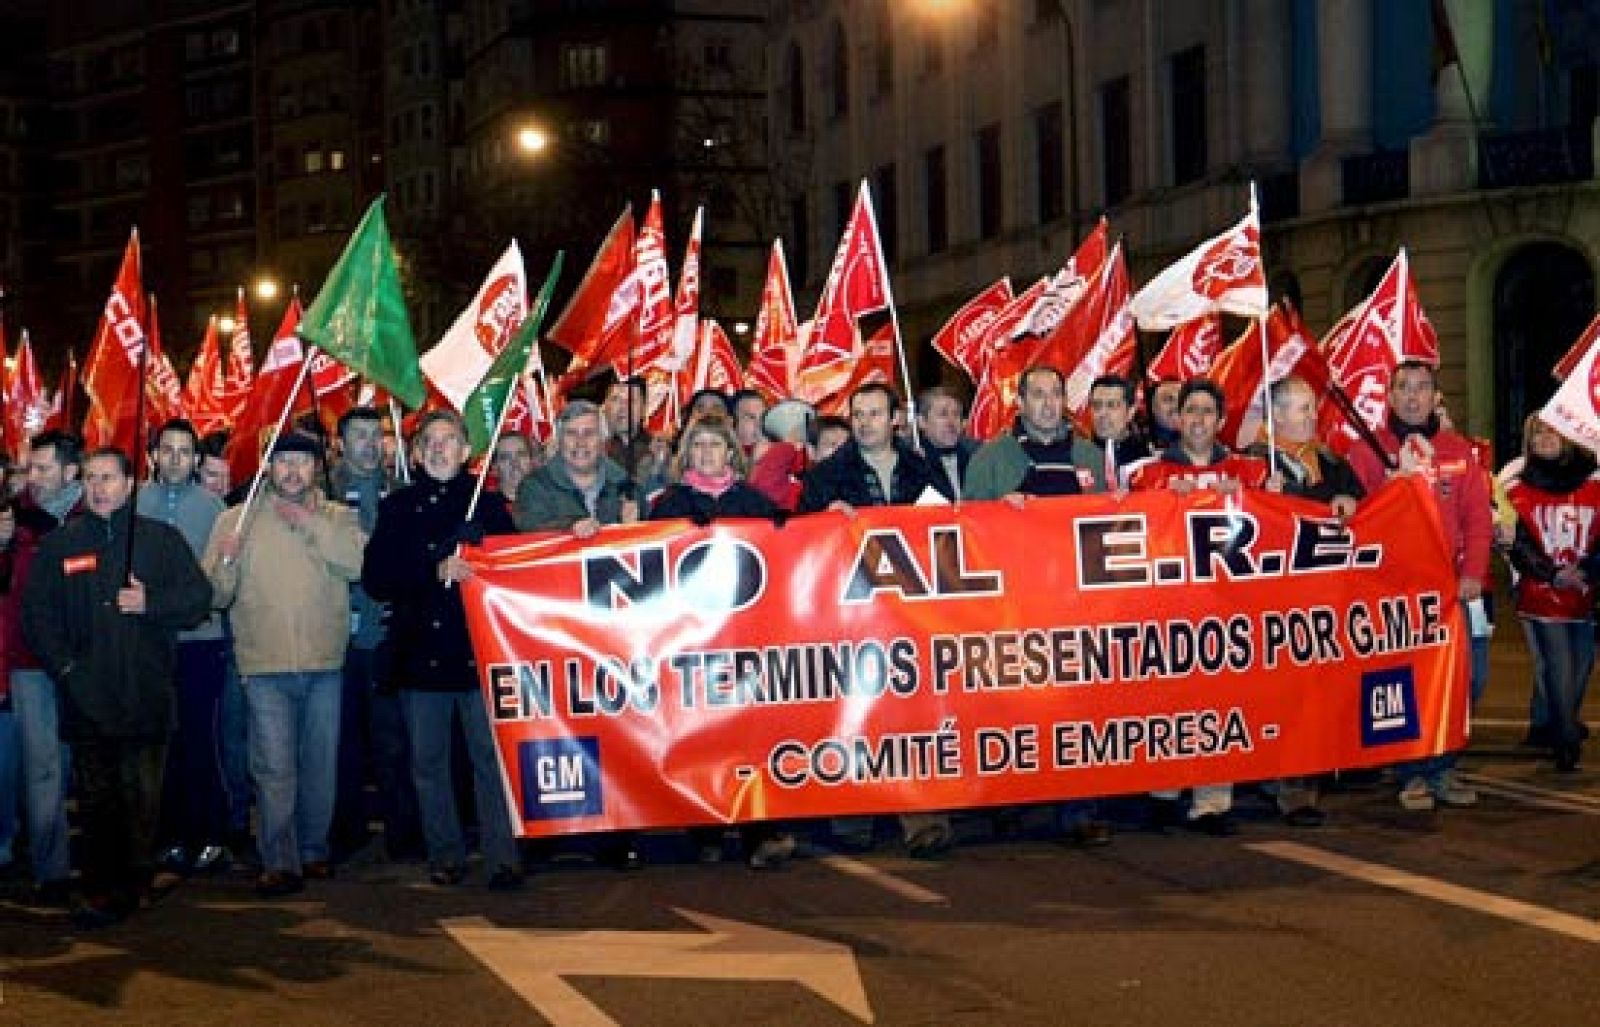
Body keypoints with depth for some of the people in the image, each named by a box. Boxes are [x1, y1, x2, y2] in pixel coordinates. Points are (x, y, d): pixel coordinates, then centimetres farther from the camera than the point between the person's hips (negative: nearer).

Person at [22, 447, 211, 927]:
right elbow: (36, 612, 9)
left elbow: (199, 597, 4)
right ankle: (100, 888, 9)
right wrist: (64, 667, -2)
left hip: (146, 693, -1)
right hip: (86, 693, 1)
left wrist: (151, 603, -12)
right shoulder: (59, 544, 11)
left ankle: (135, 884, 9)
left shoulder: (161, 539, 7)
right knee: (96, 798, 4)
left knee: (143, 797, 0)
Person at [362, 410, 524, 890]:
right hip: (421, 649, 2)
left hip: (478, 648, -2)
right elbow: (374, 578, 0)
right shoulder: (397, 508, 10)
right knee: (428, 762, 6)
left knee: (491, 756, -6)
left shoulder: (489, 504, 8)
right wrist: (436, 572, -11)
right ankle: (445, 857, 16)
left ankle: (502, 858, -5)